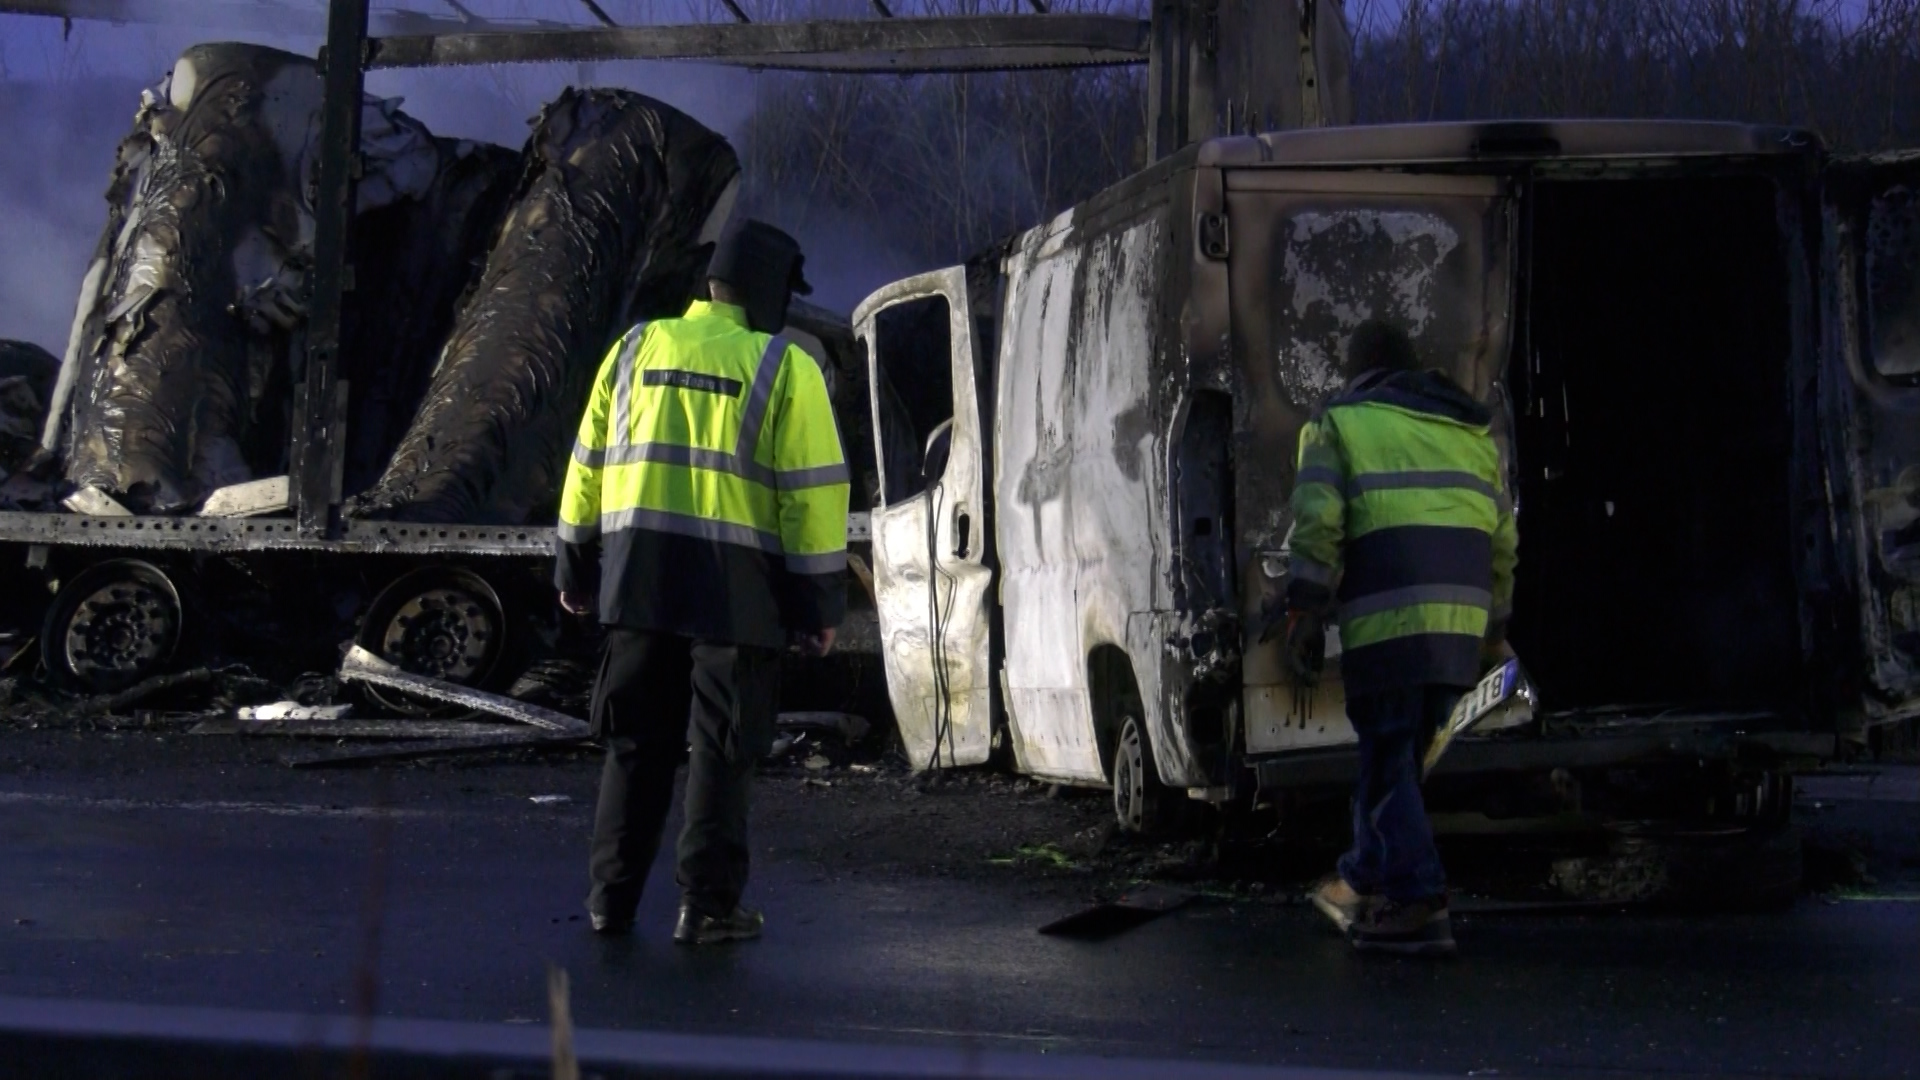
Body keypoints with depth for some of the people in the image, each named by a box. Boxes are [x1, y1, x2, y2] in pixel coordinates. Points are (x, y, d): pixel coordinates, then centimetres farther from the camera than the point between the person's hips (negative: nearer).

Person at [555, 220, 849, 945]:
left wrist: (575, 566, 20)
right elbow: (813, 492, -7)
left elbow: (589, 465, 13)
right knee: (720, 749, 3)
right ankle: (707, 906, 3)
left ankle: (613, 897, 13)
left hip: (639, 575, 4)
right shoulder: (785, 370, -3)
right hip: (737, 587, -4)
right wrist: (820, 604, -3)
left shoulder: (638, 349, 10)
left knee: (637, 743, 13)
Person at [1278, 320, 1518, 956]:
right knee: (1397, 755, 18)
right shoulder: (1470, 430, 24)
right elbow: (1504, 540, 23)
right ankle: (1364, 884, 28)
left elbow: (1317, 521, -6)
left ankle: (1418, 903, -13)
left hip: (1387, 622, -6)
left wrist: (1306, 609, -4)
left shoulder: (1340, 422, 8)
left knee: (1388, 761, -3)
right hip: (1461, 624, 6)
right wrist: (1494, 630, 28)